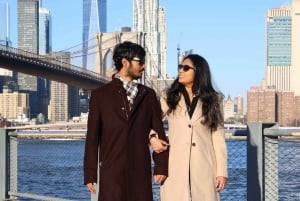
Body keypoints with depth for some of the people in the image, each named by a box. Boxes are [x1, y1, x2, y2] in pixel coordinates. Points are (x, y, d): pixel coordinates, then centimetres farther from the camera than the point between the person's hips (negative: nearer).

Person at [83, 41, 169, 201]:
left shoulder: (148, 95, 14)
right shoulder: (100, 95, 7)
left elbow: (159, 132, 10)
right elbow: (92, 137, 4)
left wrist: (161, 166, 1)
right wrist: (90, 174, -1)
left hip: (141, 171, 2)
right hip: (111, 170, -2)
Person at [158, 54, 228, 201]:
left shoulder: (213, 100, 9)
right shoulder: (169, 97, 11)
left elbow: (218, 137, 5)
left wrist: (222, 171, -1)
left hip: (204, 170, 0)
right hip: (176, 169, 0)